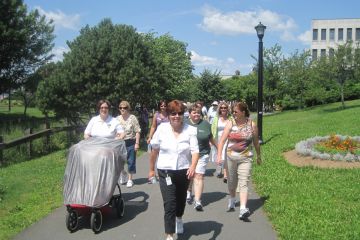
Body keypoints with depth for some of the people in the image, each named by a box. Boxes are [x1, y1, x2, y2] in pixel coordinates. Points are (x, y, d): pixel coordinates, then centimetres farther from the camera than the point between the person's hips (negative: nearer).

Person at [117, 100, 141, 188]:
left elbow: (137, 131, -8)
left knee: (131, 161, 3)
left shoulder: (132, 118, -5)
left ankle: (130, 179, 16)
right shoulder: (117, 119, 6)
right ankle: (123, 174, 33)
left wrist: (137, 143, -13)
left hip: (130, 142, -3)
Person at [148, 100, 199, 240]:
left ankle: (179, 219, 53)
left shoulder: (190, 130, -8)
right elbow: (154, 150, 4)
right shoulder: (162, 128, -6)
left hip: (184, 171, 2)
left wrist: (193, 166, -32)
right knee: (169, 203, -10)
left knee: (181, 199, 22)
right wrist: (151, 169, 10)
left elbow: (195, 151, -14)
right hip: (165, 172, -2)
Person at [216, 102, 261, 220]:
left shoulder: (252, 125, -2)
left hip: (245, 158, -2)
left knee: (244, 183, -11)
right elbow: (222, 140, -9)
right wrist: (219, 155, -19)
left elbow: (256, 142, 10)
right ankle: (232, 200, 41)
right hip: (231, 157, 2)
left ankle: (243, 209, -19)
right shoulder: (230, 123, -3)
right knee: (231, 181, 16)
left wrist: (258, 156, 18)